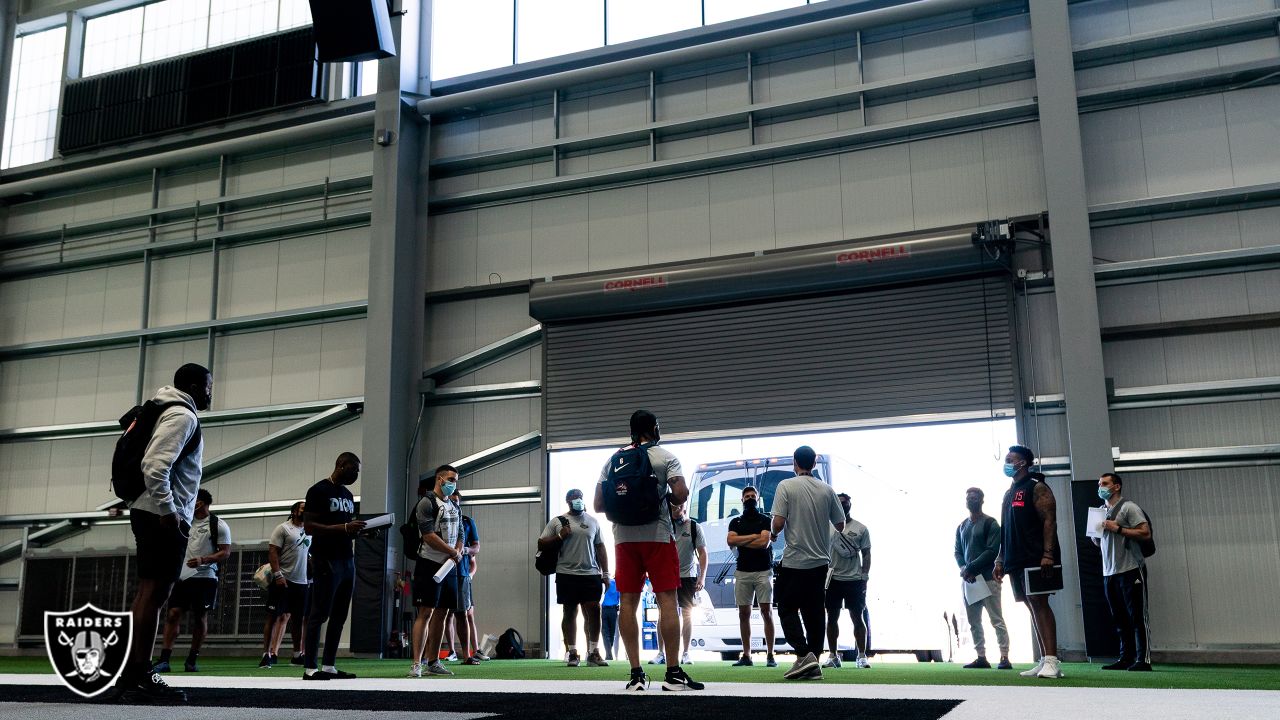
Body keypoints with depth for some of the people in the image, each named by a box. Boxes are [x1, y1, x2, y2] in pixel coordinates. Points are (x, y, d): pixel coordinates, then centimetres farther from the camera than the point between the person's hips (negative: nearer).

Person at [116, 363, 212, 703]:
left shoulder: (174, 413, 21)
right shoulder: (182, 416, -10)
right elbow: (155, 465, -23)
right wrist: (167, 511, -21)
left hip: (154, 513, 10)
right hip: (162, 516, -10)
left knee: (147, 592, 11)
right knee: (154, 592, -9)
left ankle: (130, 675, 15)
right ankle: (139, 677, -7)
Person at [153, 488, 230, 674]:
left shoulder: (218, 525, -1)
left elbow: (226, 553, -7)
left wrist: (203, 560, -19)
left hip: (205, 578, -4)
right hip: (183, 576, 4)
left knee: (200, 618, 2)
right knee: (173, 614, -7)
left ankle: (191, 660, 12)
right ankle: (164, 659, -8)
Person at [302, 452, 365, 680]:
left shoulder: (348, 495, 19)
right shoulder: (319, 490, -5)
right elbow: (309, 526, -12)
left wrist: (360, 530, 3)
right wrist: (344, 528, -20)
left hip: (347, 560, 8)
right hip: (326, 561, -8)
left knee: (339, 616, 6)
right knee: (319, 614, -7)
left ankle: (329, 666, 9)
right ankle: (309, 668, -4)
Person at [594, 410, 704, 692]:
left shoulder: (613, 459, 11)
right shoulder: (665, 457, 1)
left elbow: (598, 505, 9)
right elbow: (681, 494, -11)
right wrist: (667, 499, 10)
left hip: (624, 537, 4)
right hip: (657, 534, -4)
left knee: (628, 602, 3)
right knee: (667, 600, -2)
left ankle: (636, 674, 2)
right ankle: (673, 673, -3)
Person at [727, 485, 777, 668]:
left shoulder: (766, 520, 7)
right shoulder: (736, 521, 15)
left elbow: (764, 542, -9)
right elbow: (730, 541, -3)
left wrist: (741, 541, -3)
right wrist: (754, 536, -5)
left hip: (763, 571, -3)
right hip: (742, 572, 3)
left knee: (767, 612, -6)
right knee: (744, 614, 2)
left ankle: (770, 655, -3)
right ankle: (746, 656, 7)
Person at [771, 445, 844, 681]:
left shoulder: (786, 486, -8)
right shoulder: (827, 490, 4)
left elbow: (778, 523, -14)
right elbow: (840, 525, 9)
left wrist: (773, 534, 8)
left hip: (794, 561, -4)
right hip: (820, 562, 5)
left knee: (788, 609, 3)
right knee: (814, 612, 10)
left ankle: (804, 655, -14)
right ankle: (813, 664, 10)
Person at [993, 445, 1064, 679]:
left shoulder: (1037, 488, -3)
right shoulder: (1009, 493, 21)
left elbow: (1049, 521, -12)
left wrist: (1048, 555, -22)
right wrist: (1000, 561, 17)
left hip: (1036, 560, -8)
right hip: (1017, 561, 8)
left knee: (1039, 604, -13)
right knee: (1032, 607, 6)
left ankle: (1052, 661, -15)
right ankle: (1044, 661, 8)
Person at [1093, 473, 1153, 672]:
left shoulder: (1128, 507, -4)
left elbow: (1146, 533, -13)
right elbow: (1097, 542, 26)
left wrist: (1118, 529, -16)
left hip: (1130, 571, -7)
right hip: (1109, 573, 7)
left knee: (1138, 617, -5)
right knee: (1120, 619, 8)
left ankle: (1144, 660, -4)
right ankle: (1126, 659, 12)